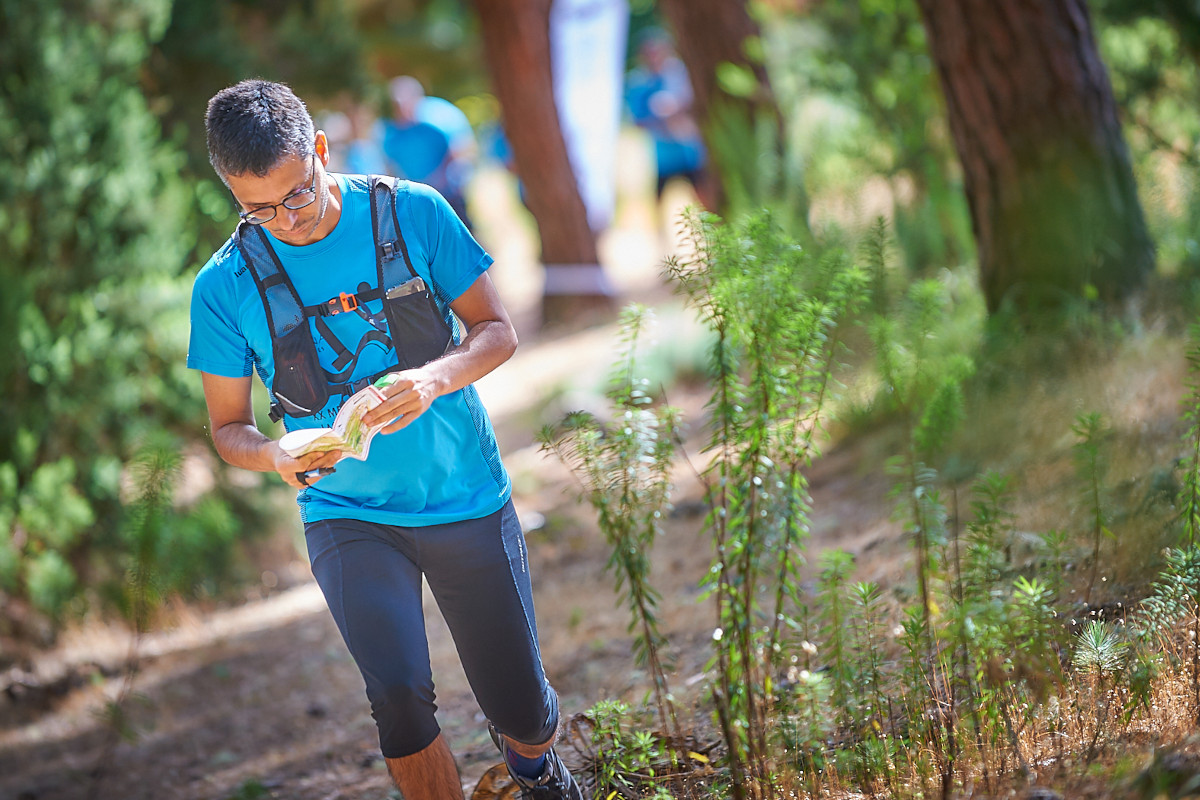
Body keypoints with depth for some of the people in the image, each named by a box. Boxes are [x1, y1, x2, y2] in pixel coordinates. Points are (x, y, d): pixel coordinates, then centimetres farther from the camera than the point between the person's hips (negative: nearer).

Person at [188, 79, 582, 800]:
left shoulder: (414, 213, -8)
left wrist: (437, 376, -23)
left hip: (467, 498, 1)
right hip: (348, 517, -1)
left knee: (525, 714, 9)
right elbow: (229, 427, 2)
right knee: (400, 697, -23)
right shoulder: (226, 286, -8)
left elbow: (498, 330, -1)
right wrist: (278, 458, -22)